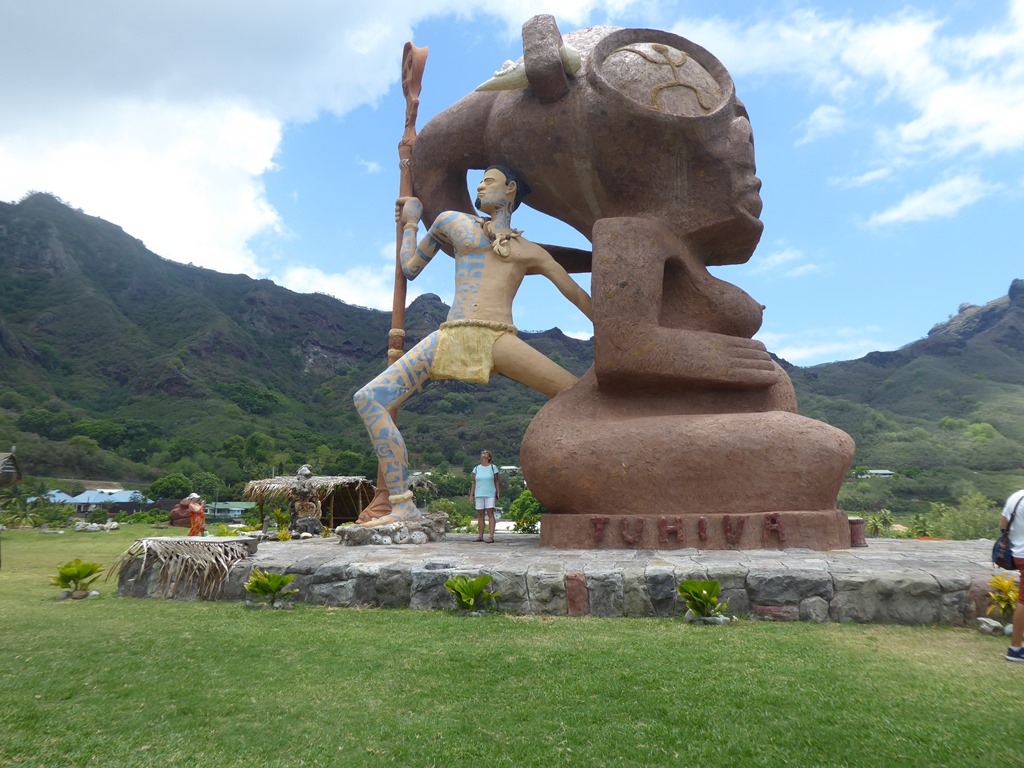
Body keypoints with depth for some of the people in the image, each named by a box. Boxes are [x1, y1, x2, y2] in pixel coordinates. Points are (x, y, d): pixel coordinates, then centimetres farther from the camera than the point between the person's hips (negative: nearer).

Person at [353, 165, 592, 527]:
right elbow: (409, 268, 34)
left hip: (499, 341, -1)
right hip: (449, 338, 1)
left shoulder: (532, 252, 23)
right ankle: (404, 506, -11)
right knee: (368, 399, -14)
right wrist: (410, 223, 41)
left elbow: (578, 296, 24)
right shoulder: (453, 222, 26)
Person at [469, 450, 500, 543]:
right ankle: (480, 536, 12)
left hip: (490, 495, -3)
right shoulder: (476, 468, 8)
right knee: (480, 515, 5)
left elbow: (497, 482, 2)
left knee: (490, 514, -8)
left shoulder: (493, 467, 2)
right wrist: (471, 495, 3)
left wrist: (498, 495, -3)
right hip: (479, 495, 3)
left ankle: (491, 537, -11)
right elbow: (473, 482, 9)